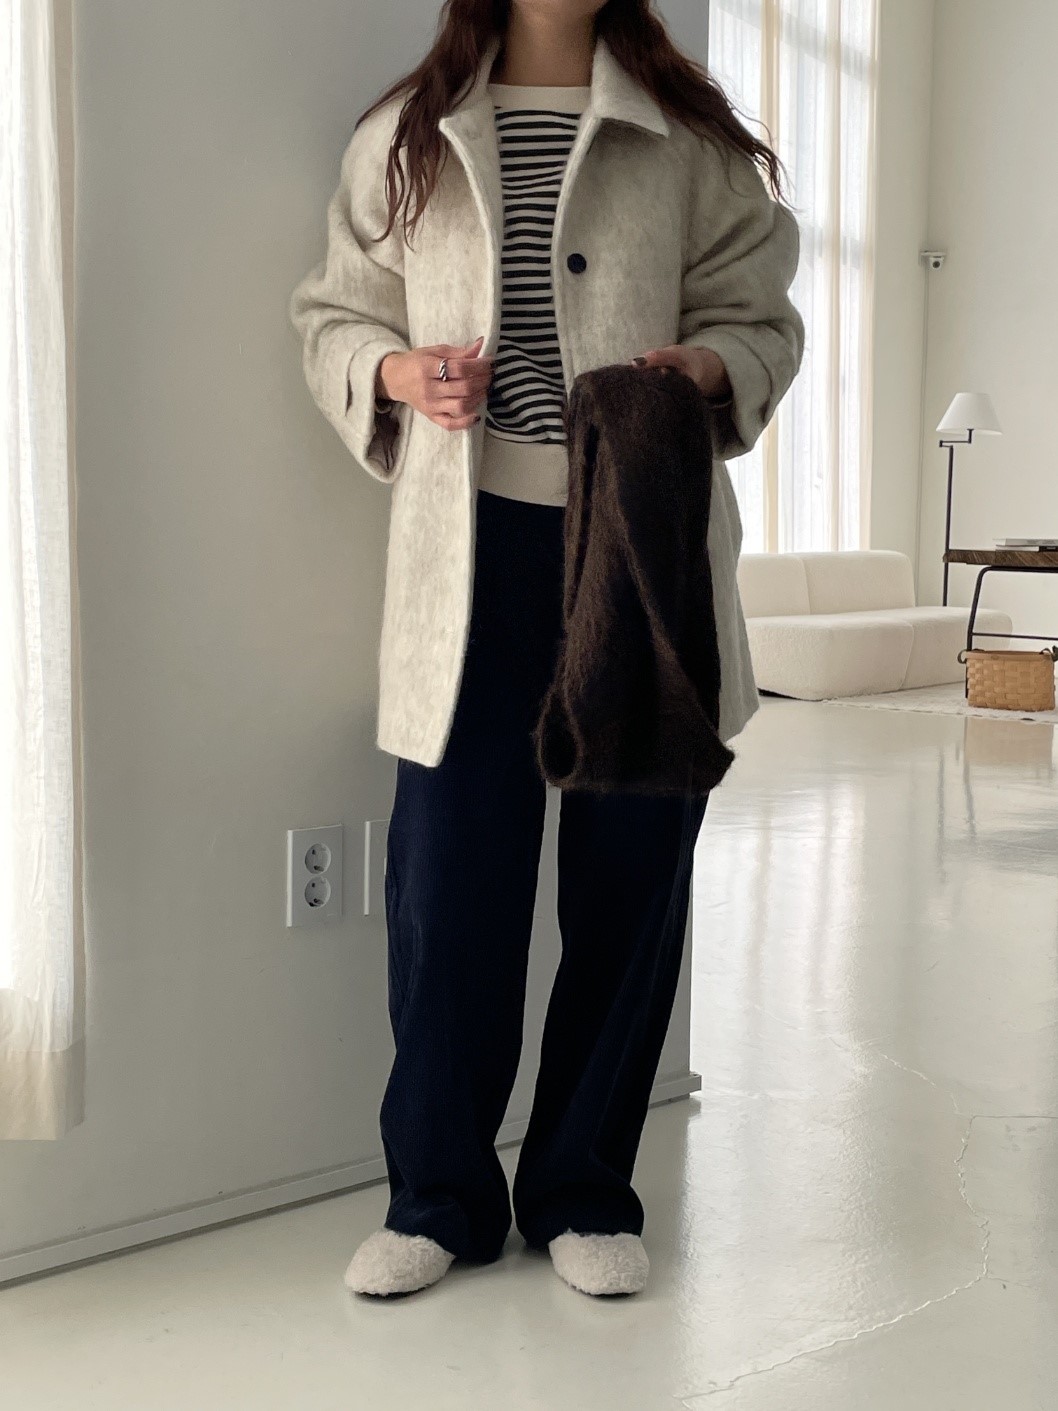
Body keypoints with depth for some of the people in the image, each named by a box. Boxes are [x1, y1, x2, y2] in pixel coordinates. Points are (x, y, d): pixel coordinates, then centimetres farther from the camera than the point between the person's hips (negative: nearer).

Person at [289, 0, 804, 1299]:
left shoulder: (688, 138, 6)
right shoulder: (406, 138, 10)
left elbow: (761, 316, 9)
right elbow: (334, 314, 16)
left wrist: (708, 368, -13)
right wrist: (398, 373, -6)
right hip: (472, 548, 0)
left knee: (630, 871, 5)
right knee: (446, 872, 0)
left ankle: (585, 1190, 24)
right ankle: (437, 1196, 19)